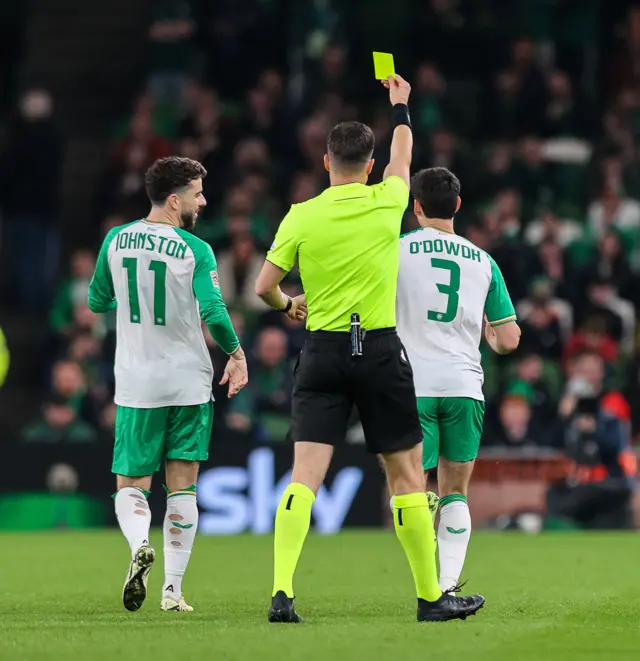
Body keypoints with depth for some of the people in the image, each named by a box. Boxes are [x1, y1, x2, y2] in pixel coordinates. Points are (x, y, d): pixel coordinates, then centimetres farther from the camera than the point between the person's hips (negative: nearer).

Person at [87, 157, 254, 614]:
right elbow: (214, 312, -18)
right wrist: (236, 354, -2)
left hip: (136, 384, 2)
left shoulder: (116, 242, 1)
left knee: (131, 486, 9)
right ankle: (173, 588, 4)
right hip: (189, 382, -2)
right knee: (182, 486, 7)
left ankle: (140, 545, -23)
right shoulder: (195, 251, -10)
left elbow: (97, 301, 13)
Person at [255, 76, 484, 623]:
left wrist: (288, 304, 23)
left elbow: (264, 287, 1)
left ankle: (282, 590, -19)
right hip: (380, 350, -1)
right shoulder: (386, 203, -2)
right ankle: (431, 596, 14)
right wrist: (401, 107, 38)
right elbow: (403, 155, 21)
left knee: (305, 475, -5)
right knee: (407, 476, 8)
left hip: (322, 352, 1)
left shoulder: (301, 216, -2)